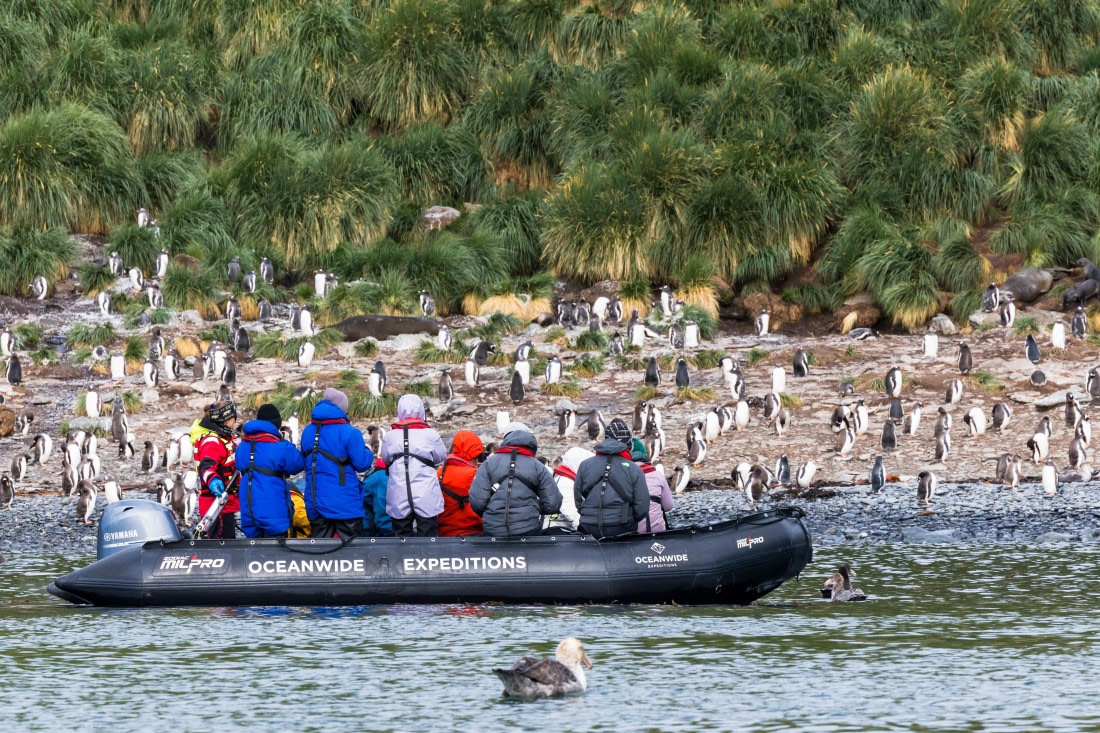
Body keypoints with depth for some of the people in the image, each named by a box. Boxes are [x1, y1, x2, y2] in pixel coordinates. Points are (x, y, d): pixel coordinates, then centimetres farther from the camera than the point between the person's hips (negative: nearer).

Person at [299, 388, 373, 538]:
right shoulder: (349, 433, -13)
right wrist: (368, 453, 9)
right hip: (345, 503, -5)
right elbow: (361, 464, -12)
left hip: (316, 502, 5)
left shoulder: (307, 432, 6)